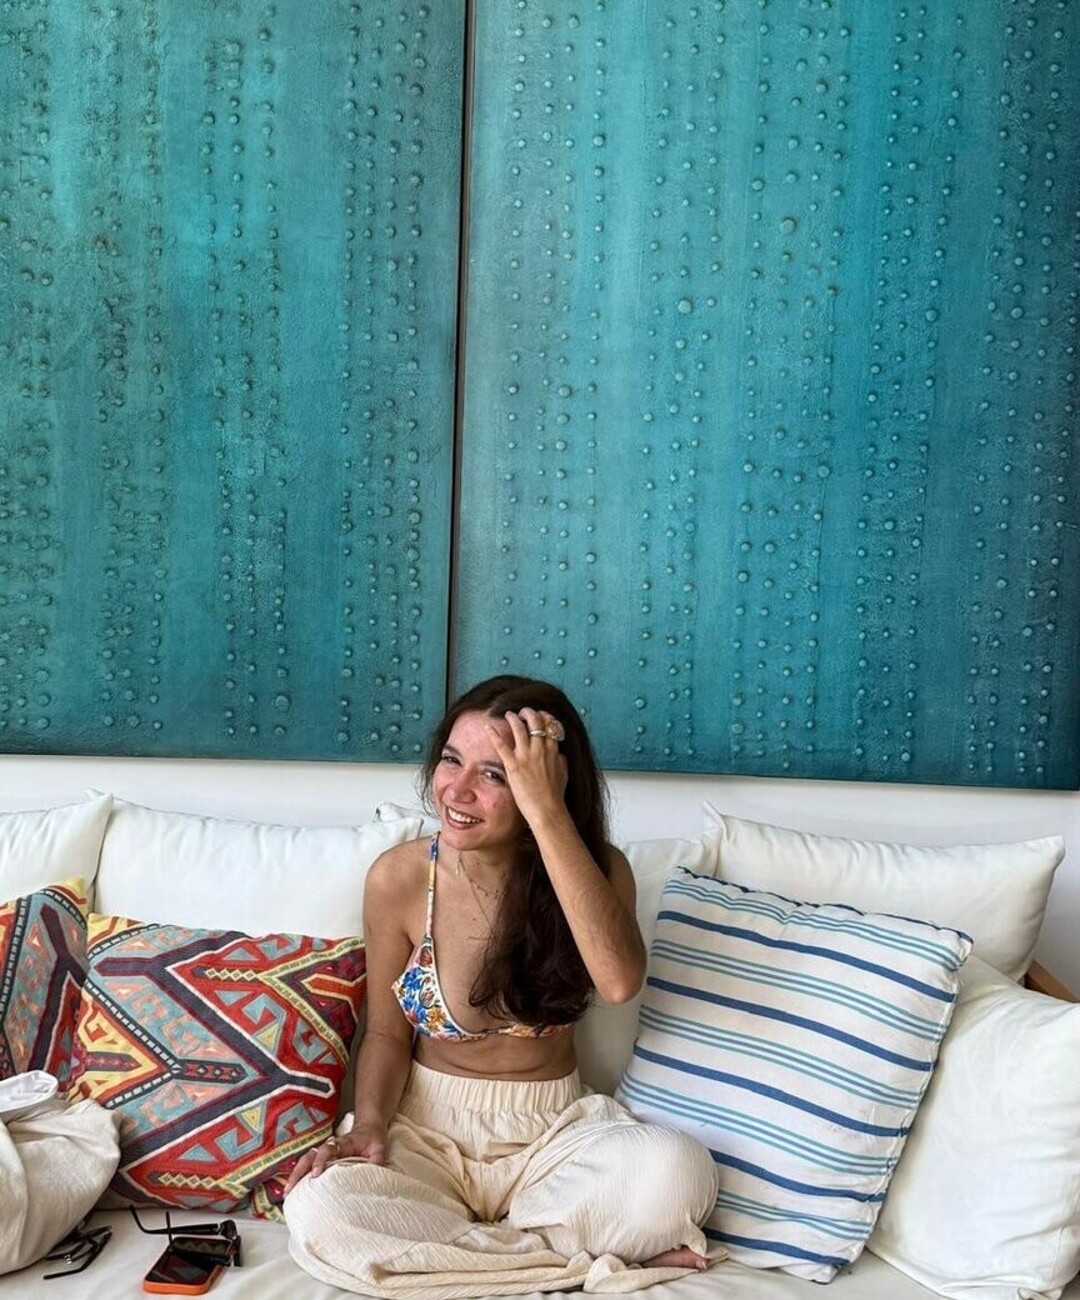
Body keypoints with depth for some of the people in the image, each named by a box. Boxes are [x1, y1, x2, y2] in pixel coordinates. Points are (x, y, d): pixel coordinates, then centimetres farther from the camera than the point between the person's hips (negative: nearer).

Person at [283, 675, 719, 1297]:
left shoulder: (596, 866, -12)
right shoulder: (399, 877, -11)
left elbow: (619, 980, -34)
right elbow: (387, 1033, 1)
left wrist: (547, 811, -36)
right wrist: (369, 1124, -20)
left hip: (553, 1130, -1)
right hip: (427, 1125, 1)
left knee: (677, 1170, -31)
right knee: (317, 1213, -30)